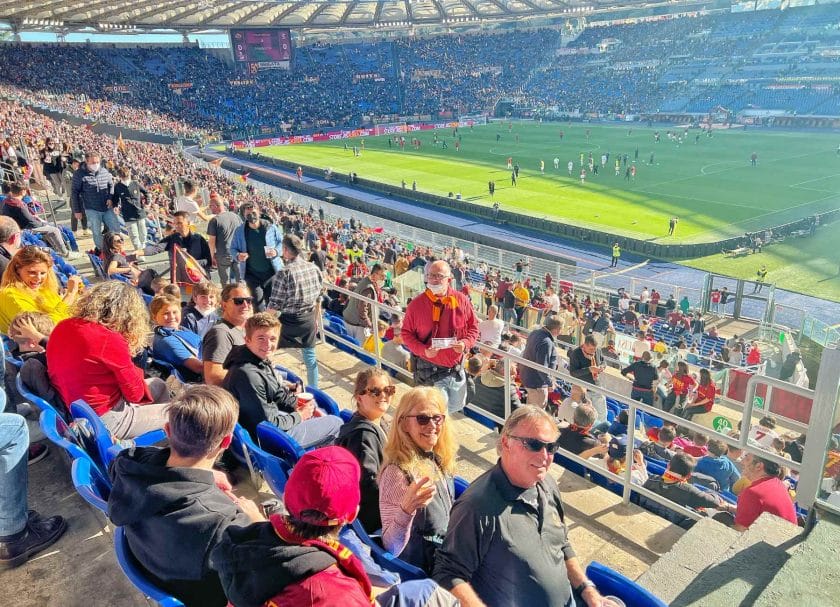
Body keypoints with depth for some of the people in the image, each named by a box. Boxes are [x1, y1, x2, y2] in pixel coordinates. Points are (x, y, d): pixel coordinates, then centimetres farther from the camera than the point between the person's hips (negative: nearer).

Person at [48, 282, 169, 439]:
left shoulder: (63, 327, -2)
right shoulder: (111, 340, -25)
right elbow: (135, 394, -15)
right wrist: (134, 370, 1)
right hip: (102, 421, -9)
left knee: (158, 384, 22)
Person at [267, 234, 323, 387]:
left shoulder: (284, 273, -18)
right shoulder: (314, 268, -2)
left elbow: (275, 305, -14)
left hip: (289, 321, -5)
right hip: (309, 319, 5)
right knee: (310, 356, 19)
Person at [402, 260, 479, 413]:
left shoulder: (461, 300, -3)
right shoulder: (416, 304, -8)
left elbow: (473, 327, 5)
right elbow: (406, 333, -2)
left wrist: (465, 343, -15)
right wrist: (423, 350, -18)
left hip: (457, 370, 3)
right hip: (429, 370, -3)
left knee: (456, 410, 20)